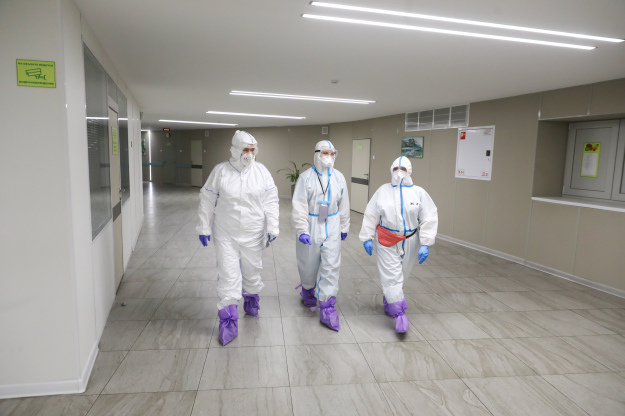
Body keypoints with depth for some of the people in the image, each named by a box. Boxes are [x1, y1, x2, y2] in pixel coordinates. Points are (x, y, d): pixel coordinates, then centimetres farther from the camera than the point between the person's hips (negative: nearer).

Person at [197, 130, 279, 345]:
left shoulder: (261, 171, -3)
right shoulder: (220, 171, -5)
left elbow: (271, 201, -1)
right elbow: (207, 200, 1)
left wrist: (272, 227, -6)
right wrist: (204, 227, 2)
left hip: (253, 234, 2)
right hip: (226, 234, -1)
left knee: (252, 271, 16)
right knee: (228, 276, -1)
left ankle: (251, 299, 44)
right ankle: (228, 321, 8)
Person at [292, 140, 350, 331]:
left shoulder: (339, 177, 2)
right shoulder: (306, 177, -9)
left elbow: (343, 204, 10)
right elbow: (299, 206, -13)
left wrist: (344, 227, 14)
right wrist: (302, 230, -18)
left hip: (332, 227, 2)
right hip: (311, 226, -2)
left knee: (331, 266, -1)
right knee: (308, 264, 13)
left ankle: (327, 308, 5)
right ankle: (307, 290, 44)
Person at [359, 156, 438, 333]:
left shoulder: (419, 193, -4)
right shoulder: (383, 191, -1)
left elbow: (429, 219, -6)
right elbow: (370, 216, 2)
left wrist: (425, 244, -12)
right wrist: (367, 238, -1)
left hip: (409, 242, 1)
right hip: (386, 242, -1)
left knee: (400, 274, 16)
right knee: (391, 276, -3)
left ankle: (389, 300, 42)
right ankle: (399, 314, 7)